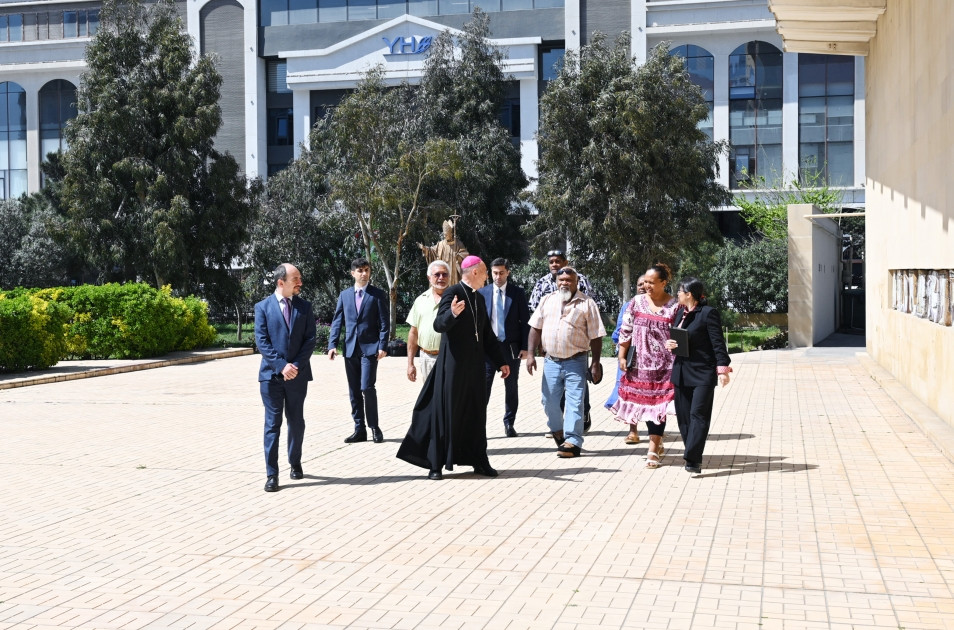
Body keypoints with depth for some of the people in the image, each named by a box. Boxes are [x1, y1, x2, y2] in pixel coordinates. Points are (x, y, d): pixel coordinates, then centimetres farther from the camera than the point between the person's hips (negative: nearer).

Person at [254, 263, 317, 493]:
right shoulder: (263, 307, 0)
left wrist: (296, 366, -11)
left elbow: (310, 340, 1)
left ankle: (295, 463, 30)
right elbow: (262, 342, -6)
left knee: (296, 422, 11)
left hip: (297, 374, 2)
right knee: (272, 424, -2)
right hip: (271, 375, -2)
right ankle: (272, 474, -1)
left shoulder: (304, 307, 6)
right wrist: (281, 366, -15)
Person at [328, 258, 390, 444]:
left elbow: (384, 323, -2)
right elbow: (337, 321, 9)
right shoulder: (345, 295, 11)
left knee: (367, 388, -12)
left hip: (370, 348, -4)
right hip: (350, 349, 4)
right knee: (354, 392, 7)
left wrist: (383, 346, -11)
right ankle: (359, 430, 15)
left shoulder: (378, 295, 1)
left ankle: (374, 427, 3)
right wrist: (332, 345, -1)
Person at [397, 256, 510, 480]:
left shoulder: (479, 299, 14)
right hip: (453, 365, -7)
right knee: (446, 411, -2)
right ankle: (436, 464, 4)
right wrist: (453, 313, -41)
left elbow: (488, 334, 21)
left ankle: (478, 461, 17)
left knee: (476, 412, 9)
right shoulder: (453, 293, -10)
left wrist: (500, 362, 19)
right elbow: (439, 325, -21)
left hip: (474, 366, 7)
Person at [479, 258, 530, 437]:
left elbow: (525, 321, 3)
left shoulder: (518, 293, 2)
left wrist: (525, 347, -4)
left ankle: (509, 424, 19)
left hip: (511, 347, 1)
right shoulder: (482, 293, 4)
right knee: (484, 385, -6)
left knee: (511, 387, 8)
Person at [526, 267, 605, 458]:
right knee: (549, 401, 6)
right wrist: (530, 354, 1)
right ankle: (558, 432, 28)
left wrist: (595, 363, -6)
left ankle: (572, 442, 0)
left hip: (575, 362, -3)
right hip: (551, 361, 4)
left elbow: (596, 336, -2)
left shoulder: (587, 303, -2)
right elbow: (536, 328, 10)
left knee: (574, 403, -4)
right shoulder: (547, 301, 9)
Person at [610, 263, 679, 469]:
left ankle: (653, 450, 2)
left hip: (664, 365, -3)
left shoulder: (674, 306, -4)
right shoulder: (637, 303, 5)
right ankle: (657, 442, 27)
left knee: (658, 403, -3)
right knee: (644, 402, 7)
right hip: (640, 364, 3)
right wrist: (621, 356, 4)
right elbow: (625, 331, 8)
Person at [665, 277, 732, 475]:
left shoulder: (708, 313, -10)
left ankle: (692, 459, -12)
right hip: (682, 372, 8)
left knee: (698, 414, -10)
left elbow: (718, 342, -12)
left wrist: (722, 369, -17)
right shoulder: (681, 313, 13)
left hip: (703, 373, -8)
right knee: (683, 415, 8)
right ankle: (693, 457, 16)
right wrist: (669, 343, 1)